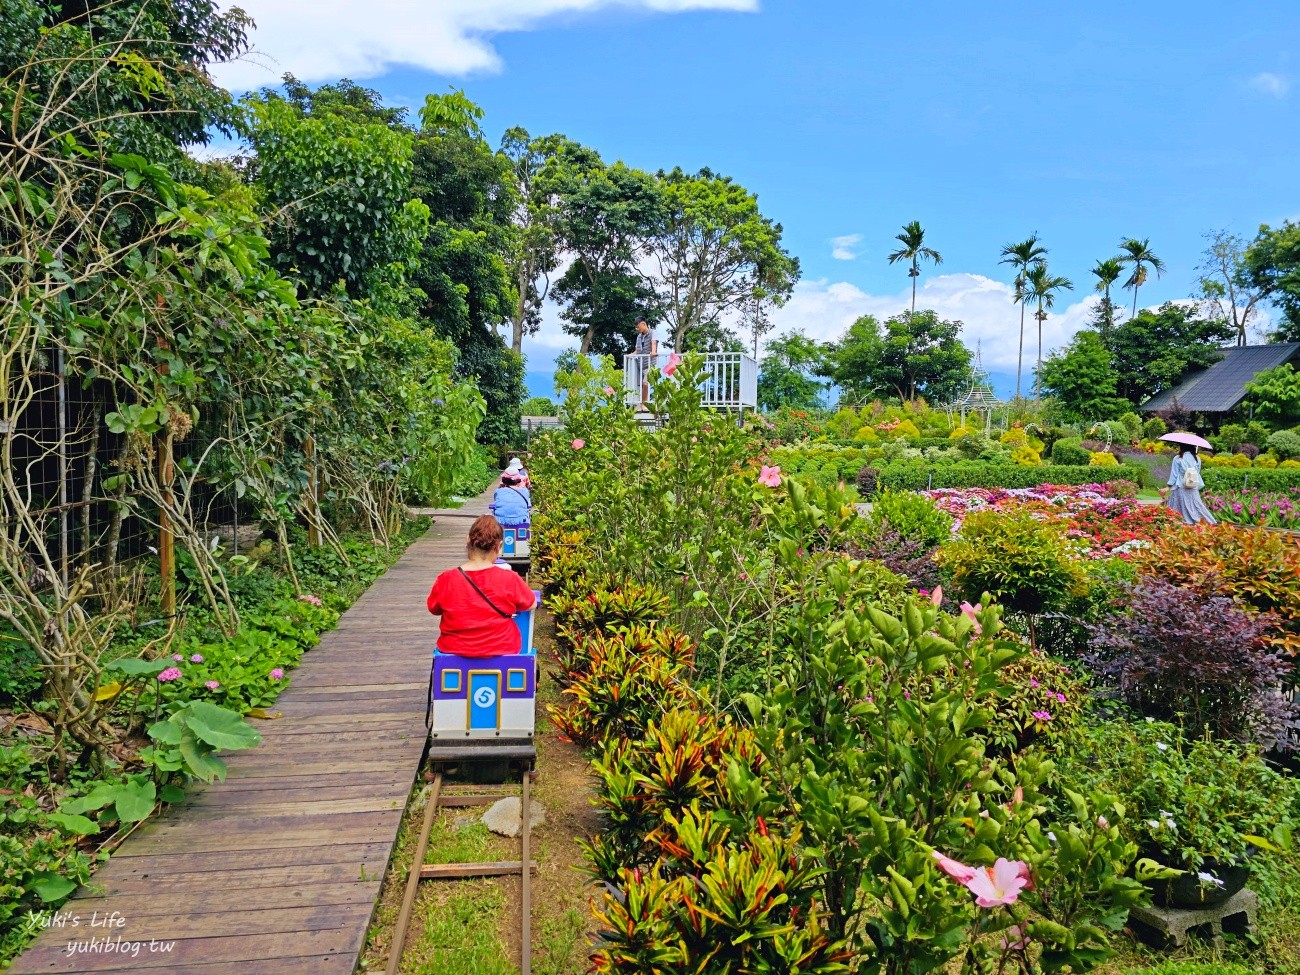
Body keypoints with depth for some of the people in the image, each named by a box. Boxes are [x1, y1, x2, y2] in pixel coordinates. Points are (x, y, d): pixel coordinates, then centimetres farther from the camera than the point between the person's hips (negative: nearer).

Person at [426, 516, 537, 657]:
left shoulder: (445, 580, -18)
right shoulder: (509, 580, -20)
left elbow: (434, 609, 2)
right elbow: (531, 604, -2)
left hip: (454, 651, 1)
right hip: (502, 651, -1)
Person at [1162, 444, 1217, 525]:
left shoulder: (1177, 459, -6)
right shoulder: (1197, 459, 5)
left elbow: (1174, 474, -6)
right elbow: (1198, 474, 10)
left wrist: (1168, 487, -3)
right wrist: (1198, 486, 18)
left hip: (1180, 488, -4)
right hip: (1194, 489, 4)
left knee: (1183, 508, 0)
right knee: (1196, 506, 8)